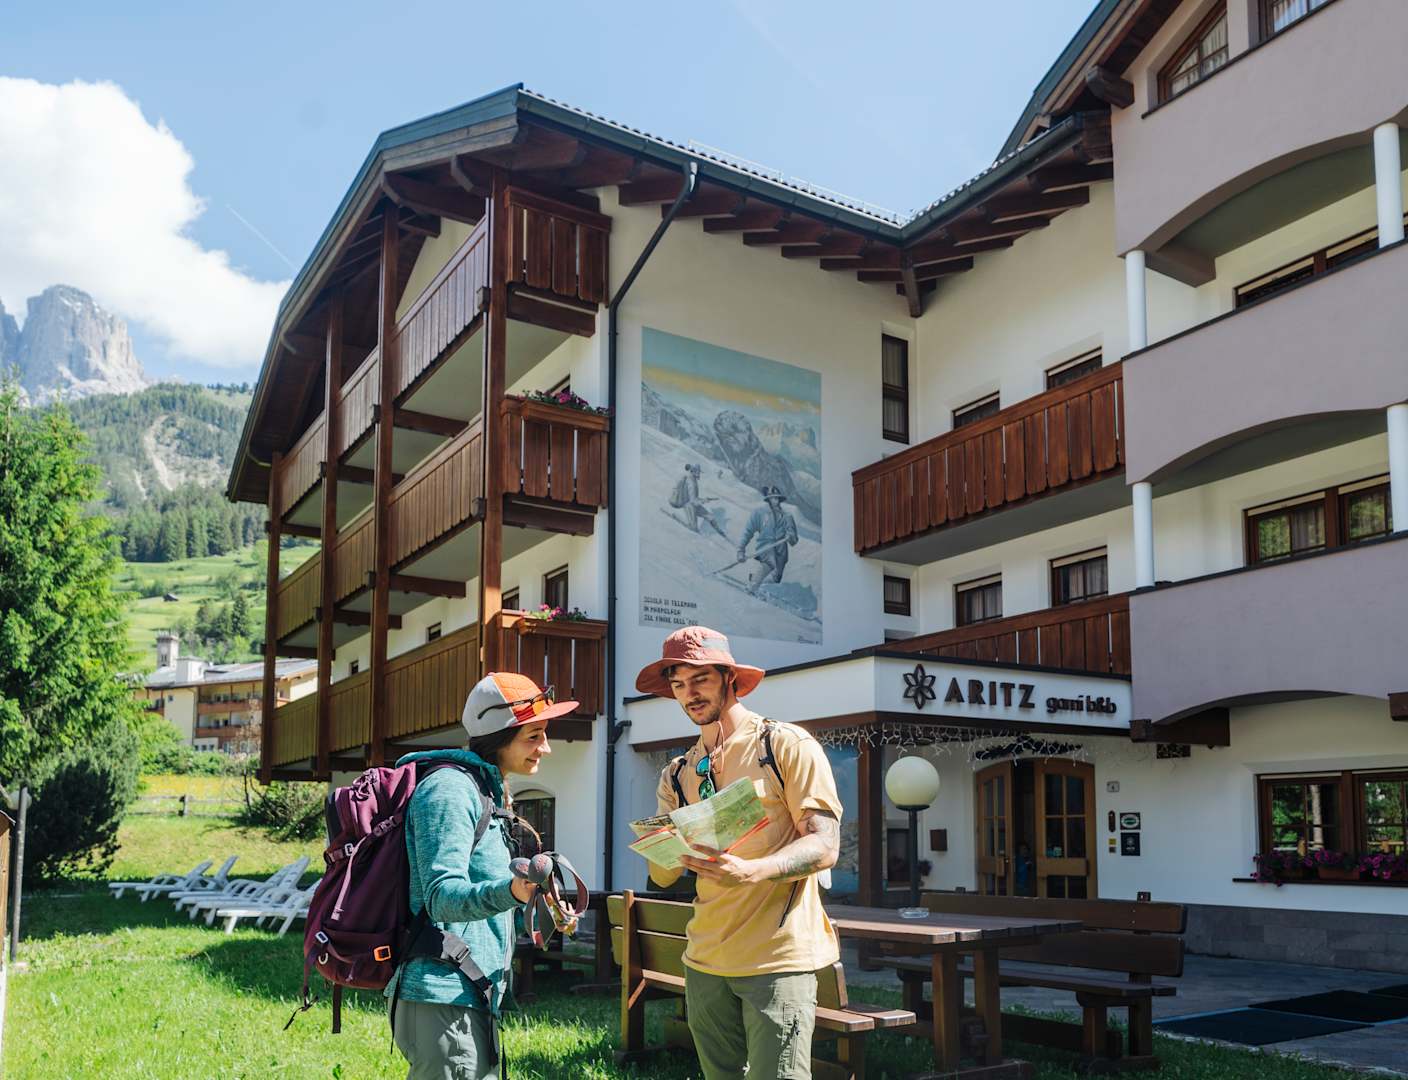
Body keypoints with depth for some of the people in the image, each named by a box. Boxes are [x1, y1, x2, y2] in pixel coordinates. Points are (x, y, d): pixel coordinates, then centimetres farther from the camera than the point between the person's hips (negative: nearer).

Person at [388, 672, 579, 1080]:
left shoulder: (485, 792, 18)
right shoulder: (450, 788, -14)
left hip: (473, 1000, 10)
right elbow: (442, 896, -22)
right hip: (445, 1000, -10)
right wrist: (512, 891, -37)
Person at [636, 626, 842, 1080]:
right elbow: (663, 877, 7)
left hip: (778, 956, -5)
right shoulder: (677, 775, 12)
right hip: (706, 958, 6)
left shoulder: (787, 745, -4)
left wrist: (750, 871, -29)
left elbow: (824, 846, -11)